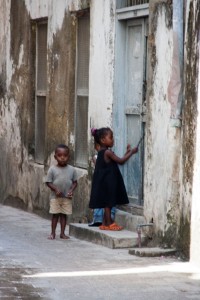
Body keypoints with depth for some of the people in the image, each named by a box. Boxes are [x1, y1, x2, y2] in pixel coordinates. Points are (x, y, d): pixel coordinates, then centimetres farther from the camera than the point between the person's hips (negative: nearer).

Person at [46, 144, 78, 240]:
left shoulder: (71, 169, 0)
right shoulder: (52, 169, -5)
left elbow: (75, 182, 6)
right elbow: (48, 182, -5)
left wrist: (71, 190, -11)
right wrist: (56, 189, -19)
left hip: (67, 197, 2)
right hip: (55, 197, -2)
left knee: (64, 214, 8)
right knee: (55, 214, 3)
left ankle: (62, 233, 15)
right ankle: (53, 233, 11)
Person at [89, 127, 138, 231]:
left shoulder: (101, 152, 12)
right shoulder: (108, 152, -17)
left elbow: (118, 161, 15)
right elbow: (120, 161, -16)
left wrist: (127, 153, 13)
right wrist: (131, 152, -8)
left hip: (104, 182, 9)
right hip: (108, 182, -9)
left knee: (107, 204, 13)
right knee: (108, 203, -3)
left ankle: (105, 223, 16)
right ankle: (109, 223, 1)